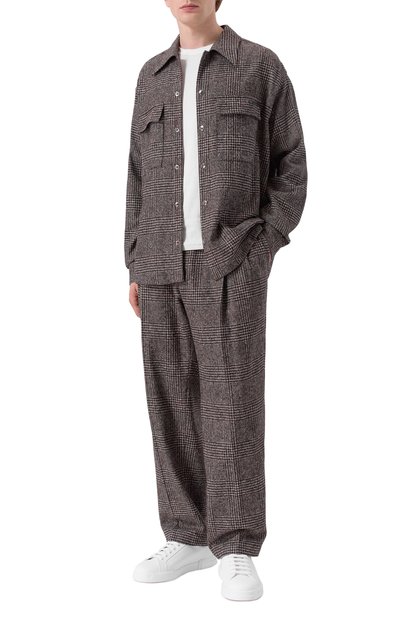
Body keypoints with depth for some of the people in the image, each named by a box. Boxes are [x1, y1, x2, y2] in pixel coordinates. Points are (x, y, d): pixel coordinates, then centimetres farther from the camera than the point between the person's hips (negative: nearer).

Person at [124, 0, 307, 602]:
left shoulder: (262, 66, 2)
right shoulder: (154, 76, 15)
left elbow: (291, 168, 1)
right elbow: (142, 178, 16)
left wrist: (261, 248, -11)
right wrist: (136, 268, 9)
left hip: (231, 265, -4)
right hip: (166, 265, 4)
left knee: (231, 402, -9)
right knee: (174, 401, 3)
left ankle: (237, 551, -1)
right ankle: (190, 537, 14)